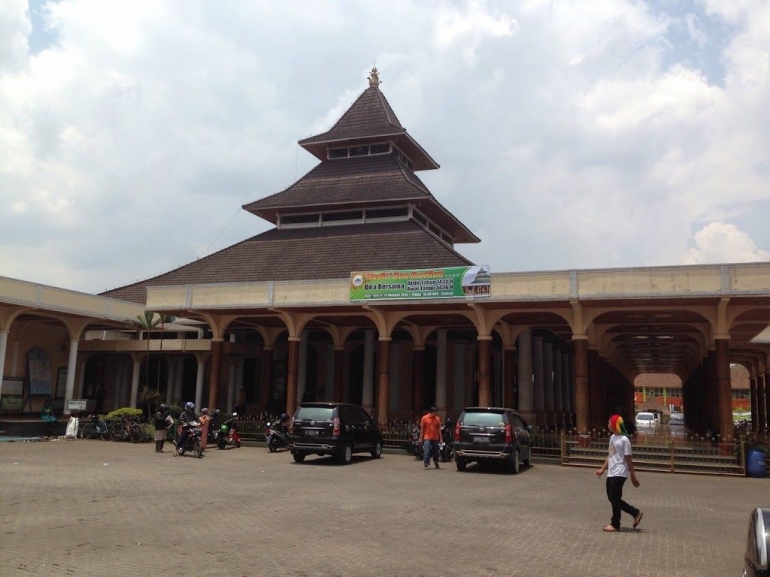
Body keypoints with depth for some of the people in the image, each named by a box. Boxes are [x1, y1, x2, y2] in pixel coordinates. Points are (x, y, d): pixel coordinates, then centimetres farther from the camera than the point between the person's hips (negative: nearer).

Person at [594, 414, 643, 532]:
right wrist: (602, 469, 18)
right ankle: (636, 513, 24)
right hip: (611, 473, 9)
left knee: (614, 498, -2)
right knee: (612, 498, 12)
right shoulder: (612, 437, 11)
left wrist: (633, 476, -11)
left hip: (619, 474, -9)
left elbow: (628, 459, -13)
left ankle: (615, 524, 11)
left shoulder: (624, 440, -15)